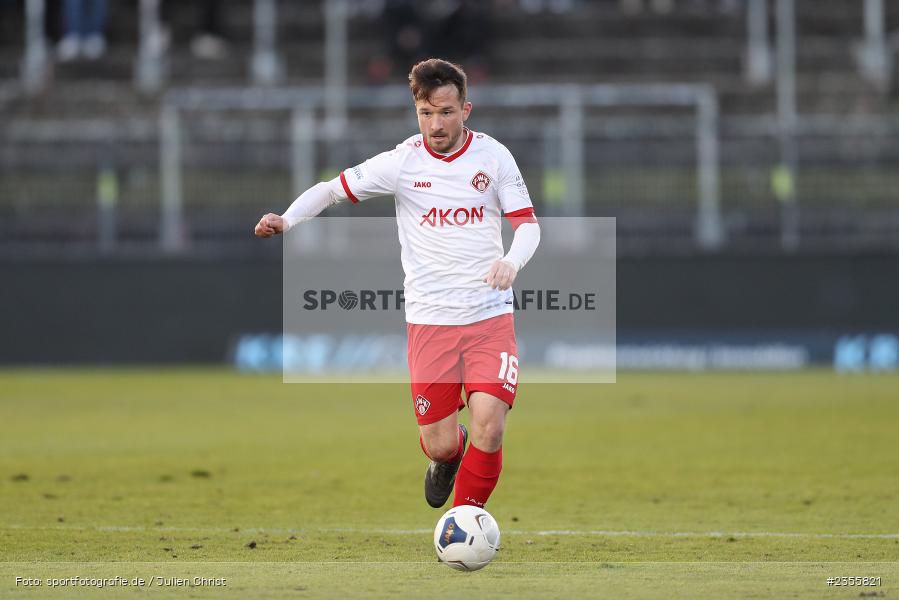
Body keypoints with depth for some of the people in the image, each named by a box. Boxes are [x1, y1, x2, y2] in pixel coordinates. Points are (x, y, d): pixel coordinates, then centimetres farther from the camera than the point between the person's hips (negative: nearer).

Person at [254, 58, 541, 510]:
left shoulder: (493, 155, -1)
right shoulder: (401, 163, -3)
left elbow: (527, 223, 1)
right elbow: (332, 190, 5)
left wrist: (511, 261, -21)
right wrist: (286, 220, -13)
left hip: (489, 317, 0)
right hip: (429, 319, 0)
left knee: (489, 428, -17)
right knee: (439, 444, -1)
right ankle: (447, 459, 39)